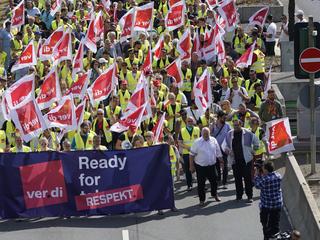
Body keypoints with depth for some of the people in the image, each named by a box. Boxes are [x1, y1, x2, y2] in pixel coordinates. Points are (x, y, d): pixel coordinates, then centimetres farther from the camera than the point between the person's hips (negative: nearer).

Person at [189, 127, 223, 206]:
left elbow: (218, 152, 10)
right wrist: (191, 166, -5)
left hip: (212, 165, 3)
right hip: (200, 166, -3)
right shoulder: (197, 142, -9)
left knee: (214, 181, 12)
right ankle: (202, 200, 13)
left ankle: (214, 194, 38)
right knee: (201, 184, 2)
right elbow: (192, 154, -4)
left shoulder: (213, 140, 0)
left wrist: (221, 161, 12)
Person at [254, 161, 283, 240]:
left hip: (266, 205, -6)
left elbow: (257, 185, -6)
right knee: (275, 223, 17)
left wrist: (256, 174, 2)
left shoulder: (265, 179, -25)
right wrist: (262, 175, 6)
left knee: (265, 223, 10)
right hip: (278, 204, 6)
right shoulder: (278, 176, -6)